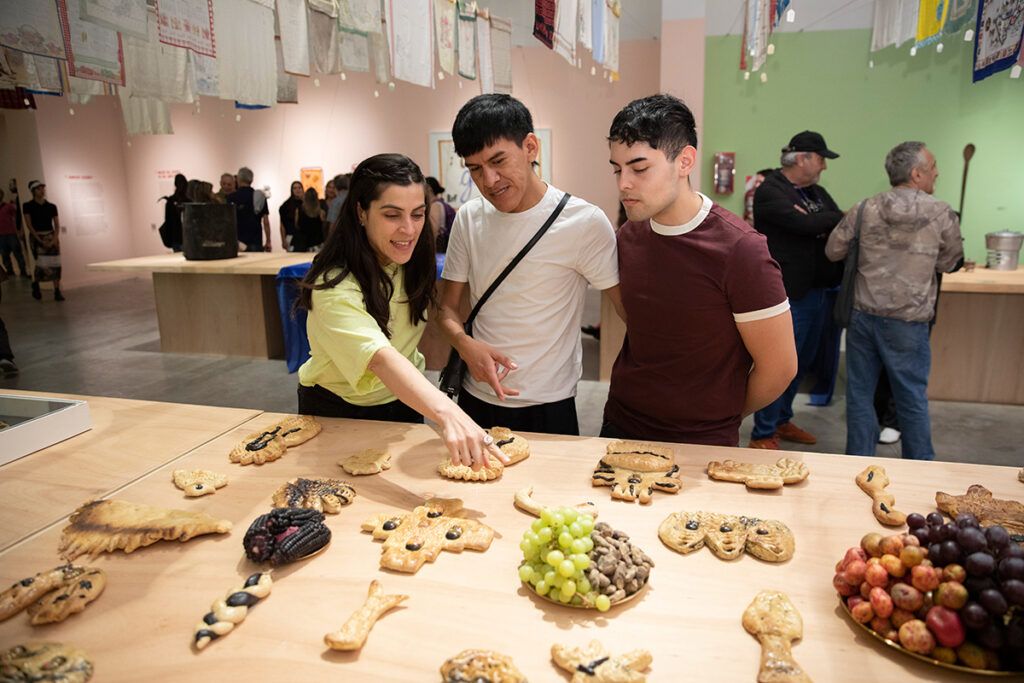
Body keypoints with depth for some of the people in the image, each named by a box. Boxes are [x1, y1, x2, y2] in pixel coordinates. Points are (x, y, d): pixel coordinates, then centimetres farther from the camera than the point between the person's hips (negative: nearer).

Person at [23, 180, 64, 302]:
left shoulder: (52, 207, 7)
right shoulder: (28, 206, -1)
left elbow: (57, 225, 5)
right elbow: (29, 224, -6)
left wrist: (55, 239, -10)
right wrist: (40, 240, -14)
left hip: (51, 237, 3)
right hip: (36, 237, -3)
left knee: (55, 264, -4)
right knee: (42, 263, -12)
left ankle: (57, 292, -1)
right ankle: (35, 285, 16)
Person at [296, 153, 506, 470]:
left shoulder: (411, 262, -12)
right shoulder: (335, 287, -35)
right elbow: (382, 358, -50)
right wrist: (447, 413, -65)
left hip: (404, 403, 5)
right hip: (337, 412, -5)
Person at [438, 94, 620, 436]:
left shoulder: (585, 223, -14)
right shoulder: (469, 218, 0)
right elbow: (448, 305, 5)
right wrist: (465, 344, -15)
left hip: (549, 408, -4)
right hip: (476, 399, 5)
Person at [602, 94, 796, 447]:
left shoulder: (739, 250, -20)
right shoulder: (628, 237, -3)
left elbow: (779, 366, -13)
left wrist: (721, 418, 1)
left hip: (702, 444, -5)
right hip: (619, 425, 5)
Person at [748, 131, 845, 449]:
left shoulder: (816, 191, 17)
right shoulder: (770, 191, -10)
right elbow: (802, 223, -23)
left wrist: (819, 224, -14)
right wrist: (835, 219, -8)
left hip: (817, 290, 9)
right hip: (789, 294, -9)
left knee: (802, 363, 17)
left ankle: (782, 421, 32)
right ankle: (762, 436, 6)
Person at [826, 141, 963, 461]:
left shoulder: (866, 209, -3)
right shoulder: (942, 214, -6)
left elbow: (833, 251, 5)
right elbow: (948, 263, 6)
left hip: (862, 314, 2)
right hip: (907, 321, -1)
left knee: (860, 393, 10)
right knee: (912, 398, 12)